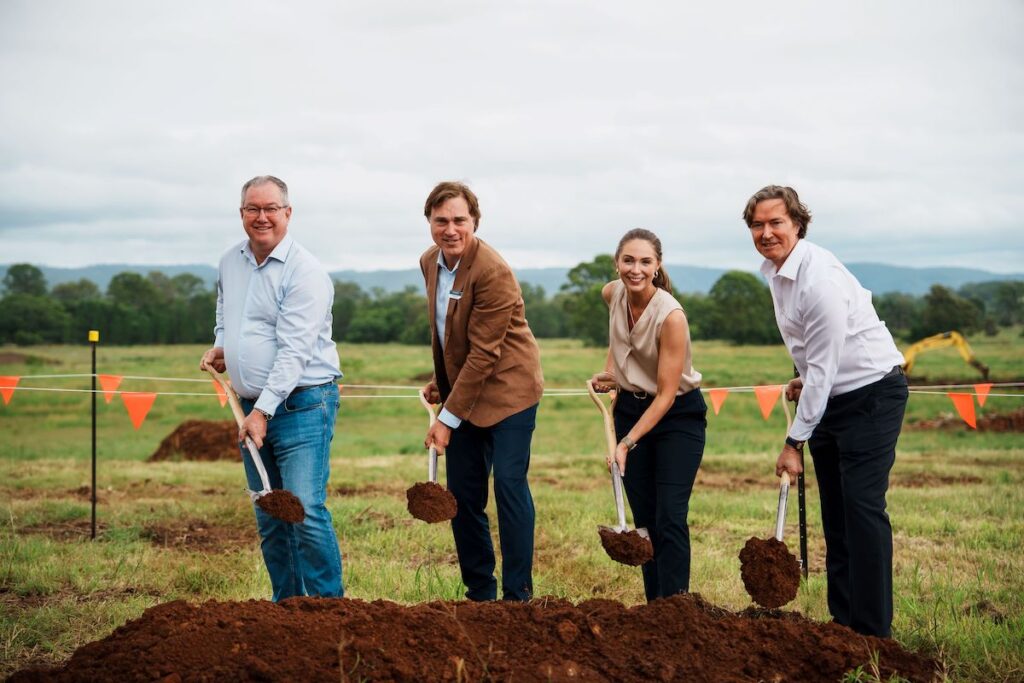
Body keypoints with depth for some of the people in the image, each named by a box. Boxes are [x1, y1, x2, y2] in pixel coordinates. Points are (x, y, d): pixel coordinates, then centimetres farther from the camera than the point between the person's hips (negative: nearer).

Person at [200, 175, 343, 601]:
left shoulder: (304, 272, -13)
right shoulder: (229, 262, 10)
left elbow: (294, 350, -19)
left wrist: (263, 411, -23)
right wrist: (220, 346, 8)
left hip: (301, 406, -7)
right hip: (251, 406, 7)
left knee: (306, 512, -14)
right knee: (268, 519, 11)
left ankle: (329, 608, -6)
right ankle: (286, 605, 21)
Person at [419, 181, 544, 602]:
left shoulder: (493, 272, -21)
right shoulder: (430, 262, 5)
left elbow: (483, 354, -21)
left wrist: (448, 419, -20)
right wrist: (439, 382, 14)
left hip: (506, 390, -7)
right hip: (461, 392, 7)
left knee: (509, 484, -10)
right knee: (461, 494, 6)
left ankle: (518, 595, -2)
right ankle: (479, 592, 16)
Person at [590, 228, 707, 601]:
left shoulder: (671, 316, -26)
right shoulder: (612, 294, -7)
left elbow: (666, 395, -23)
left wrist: (627, 443, -25)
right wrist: (609, 371, 6)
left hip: (678, 414, -6)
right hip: (631, 407, 6)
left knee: (670, 518, -14)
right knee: (644, 519, 6)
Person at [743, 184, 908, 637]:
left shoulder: (819, 277, -24)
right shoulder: (774, 271, 5)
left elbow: (823, 367, -23)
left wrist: (795, 442, -21)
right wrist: (801, 378, 8)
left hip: (871, 392, -9)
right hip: (829, 396, 9)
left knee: (862, 506, -13)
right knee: (834, 513, 10)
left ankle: (873, 631, -9)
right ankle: (843, 620, 16)